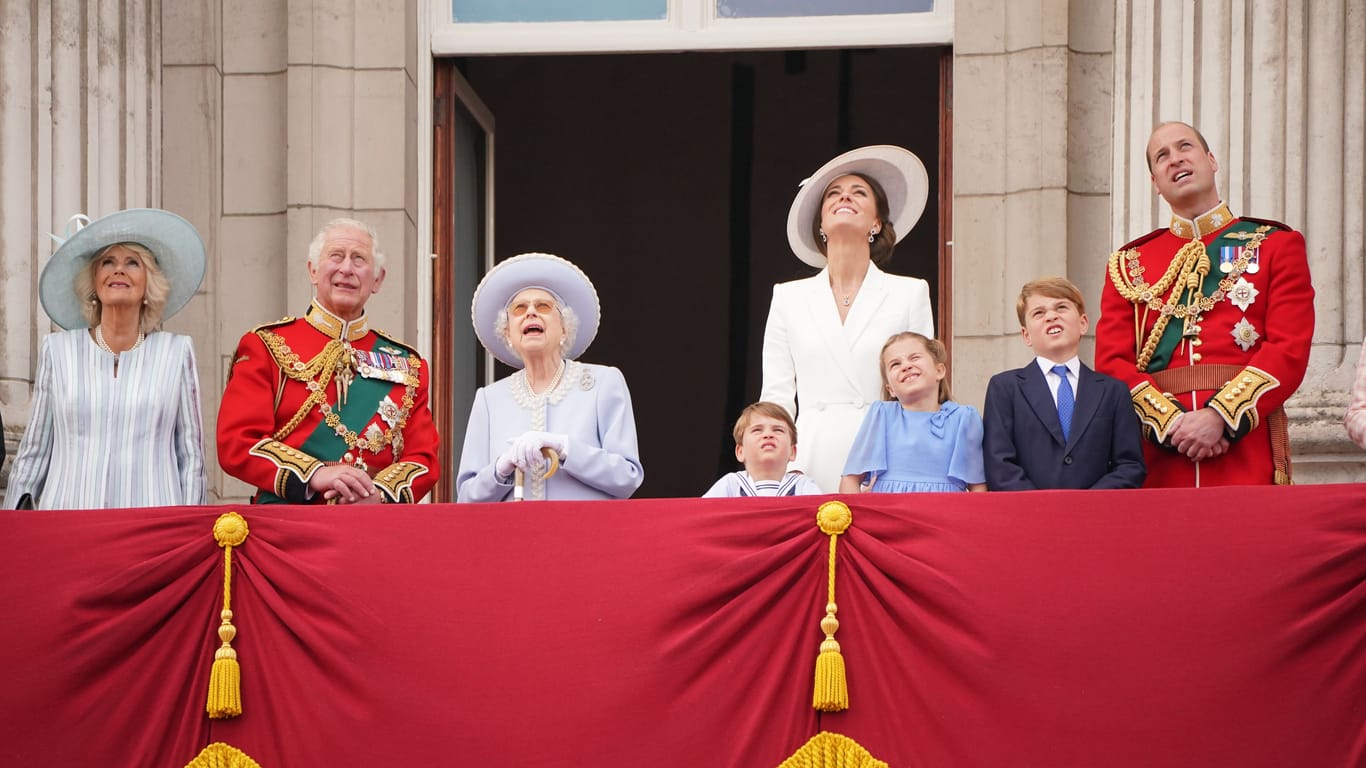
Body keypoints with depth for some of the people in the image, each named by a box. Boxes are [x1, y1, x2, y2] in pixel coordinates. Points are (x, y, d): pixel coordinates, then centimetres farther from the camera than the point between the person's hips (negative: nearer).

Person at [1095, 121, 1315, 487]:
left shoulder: (1276, 245, 9)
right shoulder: (1129, 264, 14)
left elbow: (1290, 349, -2)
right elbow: (1112, 362, 5)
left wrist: (1220, 417, -15)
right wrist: (1172, 422, -12)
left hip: (1248, 454, -1)